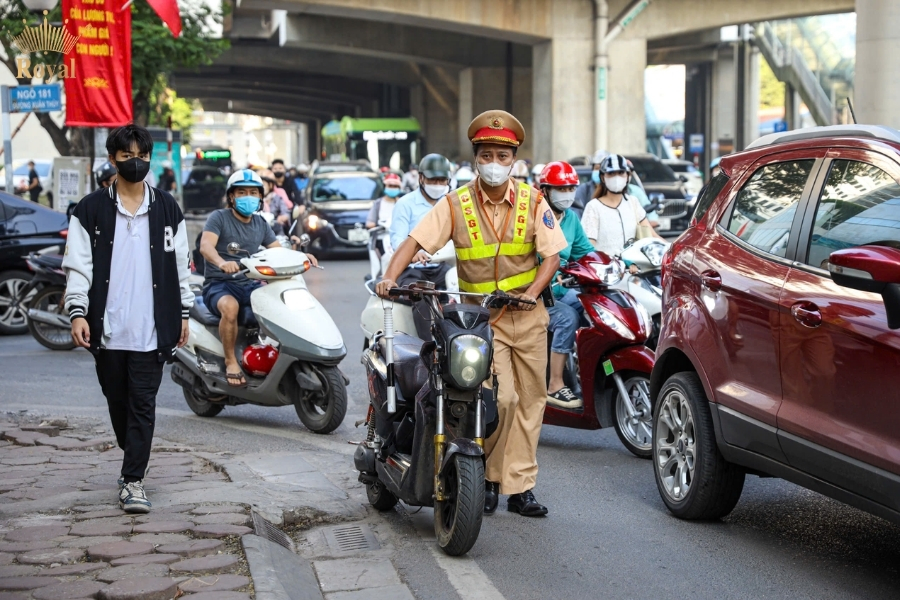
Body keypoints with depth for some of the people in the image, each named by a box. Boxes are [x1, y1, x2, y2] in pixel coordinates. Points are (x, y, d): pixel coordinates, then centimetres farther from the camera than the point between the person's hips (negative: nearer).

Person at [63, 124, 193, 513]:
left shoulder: (167, 209, 8)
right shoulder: (91, 210, 3)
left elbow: (180, 265, 11)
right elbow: (78, 265, 0)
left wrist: (183, 313, 8)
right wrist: (78, 311, -10)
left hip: (151, 329, 0)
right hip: (107, 328, 0)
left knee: (143, 404, -4)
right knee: (118, 403, 11)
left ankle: (133, 480, -4)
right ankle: (135, 458, 31)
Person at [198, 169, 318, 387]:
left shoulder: (261, 224, 15)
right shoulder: (219, 217, -4)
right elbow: (205, 245, -22)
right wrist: (222, 263, -43)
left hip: (250, 285, 6)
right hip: (219, 285, -6)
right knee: (230, 306, -38)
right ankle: (230, 362, -23)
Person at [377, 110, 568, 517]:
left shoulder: (532, 201, 1)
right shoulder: (456, 205, -2)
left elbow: (552, 254, 0)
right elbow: (415, 241, -7)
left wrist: (532, 293, -16)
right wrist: (390, 277, -23)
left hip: (528, 315, 3)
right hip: (481, 317, -3)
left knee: (529, 400, 4)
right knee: (501, 398, -15)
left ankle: (520, 487, 13)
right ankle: (486, 474, 6)